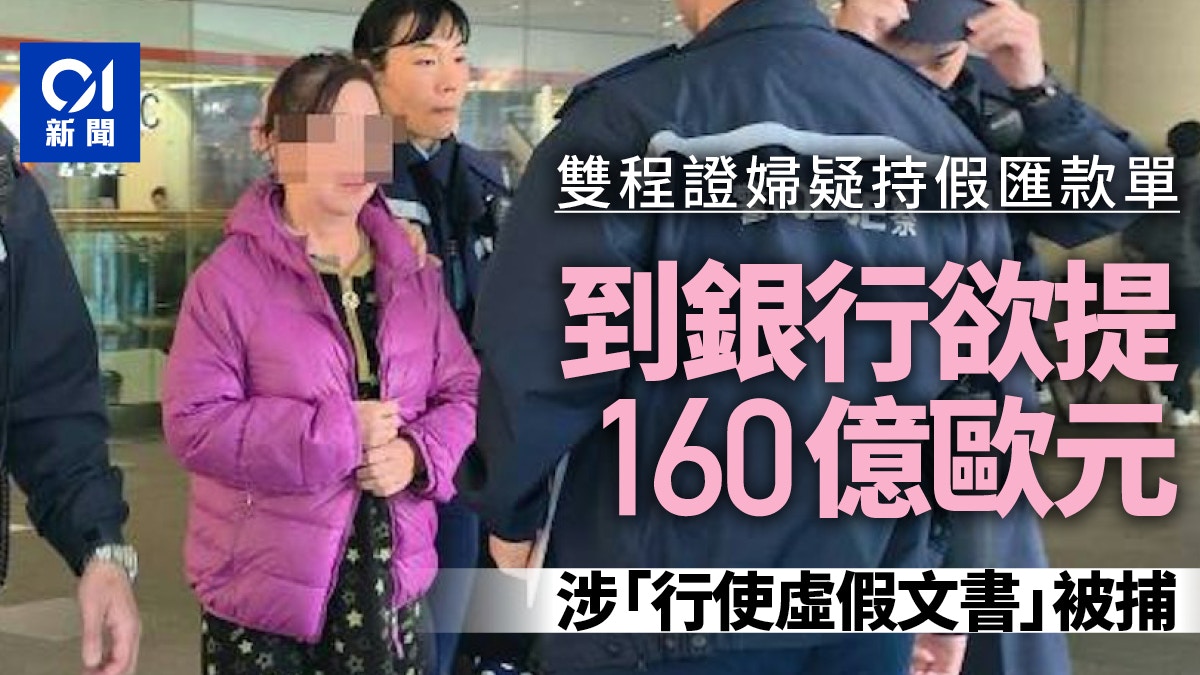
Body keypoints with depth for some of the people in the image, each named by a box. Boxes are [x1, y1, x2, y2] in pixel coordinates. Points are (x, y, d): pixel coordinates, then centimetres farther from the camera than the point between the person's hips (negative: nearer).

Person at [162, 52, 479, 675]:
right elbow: (194, 423, -15)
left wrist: (418, 453, -12)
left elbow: (462, 392, 9)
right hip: (265, 585, -4)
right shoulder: (231, 277, -10)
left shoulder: (411, 271, 6)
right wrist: (339, 433, -20)